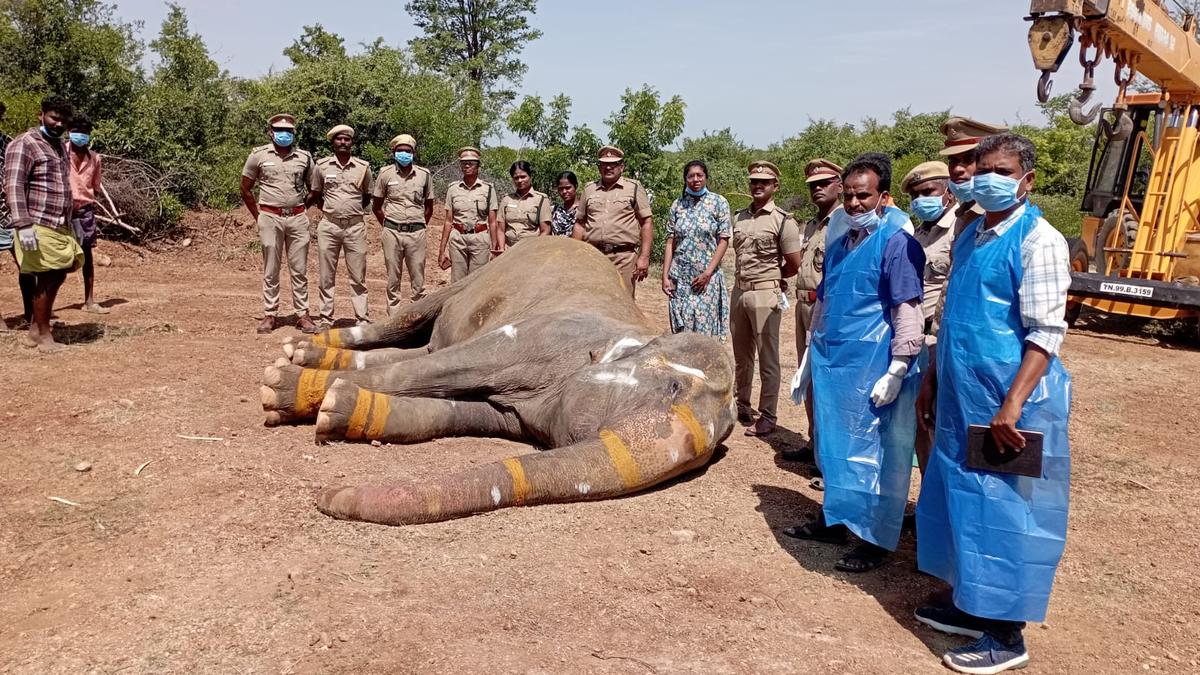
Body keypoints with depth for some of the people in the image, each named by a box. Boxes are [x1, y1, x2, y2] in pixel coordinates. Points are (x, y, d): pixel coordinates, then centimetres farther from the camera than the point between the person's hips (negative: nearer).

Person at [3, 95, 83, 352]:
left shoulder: (60, 146, 18)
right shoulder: (24, 144, -9)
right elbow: (14, 187, -17)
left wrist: (70, 220, 25)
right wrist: (23, 225, -25)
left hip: (59, 227, 8)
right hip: (37, 227, -8)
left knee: (57, 277, 10)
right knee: (47, 279, -4)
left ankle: (34, 332, 21)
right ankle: (44, 336, 7)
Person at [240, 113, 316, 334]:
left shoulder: (304, 157, 6)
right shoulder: (259, 155, 1)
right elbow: (246, 189, 8)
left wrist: (302, 208, 9)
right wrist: (258, 216, 4)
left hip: (297, 218, 1)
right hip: (270, 218, -1)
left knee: (299, 270, 5)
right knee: (270, 270, 5)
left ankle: (302, 314, 11)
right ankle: (269, 315, 11)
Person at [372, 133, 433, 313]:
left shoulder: (424, 174, 6)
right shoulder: (386, 173, 4)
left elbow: (429, 206, 15)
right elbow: (376, 206, 11)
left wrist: (421, 226, 8)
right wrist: (387, 226, 6)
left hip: (417, 232, 0)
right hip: (392, 232, 0)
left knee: (418, 280, 2)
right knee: (393, 279, 5)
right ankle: (393, 319, 11)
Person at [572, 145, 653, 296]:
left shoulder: (634, 188, 6)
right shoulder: (589, 189, 15)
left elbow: (647, 222, 2)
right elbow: (580, 224, 18)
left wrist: (644, 257, -6)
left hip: (624, 257, -3)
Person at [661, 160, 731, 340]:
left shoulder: (719, 203, 0)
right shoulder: (678, 204, 8)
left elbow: (724, 240, -4)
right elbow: (670, 242, 6)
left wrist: (707, 273, -11)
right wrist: (665, 276, -1)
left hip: (707, 277, -2)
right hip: (680, 277, 3)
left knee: (705, 330, -1)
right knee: (681, 330, 4)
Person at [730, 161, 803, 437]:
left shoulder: (783, 220, -8)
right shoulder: (739, 217, 10)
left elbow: (794, 265, -7)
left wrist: (770, 278, 6)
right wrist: (755, 278, 10)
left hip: (765, 294, -6)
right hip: (739, 291, 6)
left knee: (767, 358, 0)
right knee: (741, 355, 17)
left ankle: (767, 416, 8)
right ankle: (742, 404, 32)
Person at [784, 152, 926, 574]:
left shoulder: (896, 242, -12)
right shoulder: (839, 240, 12)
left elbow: (908, 312, -15)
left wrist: (896, 371, -19)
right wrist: (811, 355, 19)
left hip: (872, 368, -8)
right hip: (832, 363, 8)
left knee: (876, 451, 2)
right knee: (834, 444, 17)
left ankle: (877, 540, 14)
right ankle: (834, 520, 33)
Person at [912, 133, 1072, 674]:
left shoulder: (1039, 240, -12)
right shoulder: (969, 237, 12)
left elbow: (1045, 334, -18)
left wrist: (1011, 406, -24)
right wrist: (930, 381, 18)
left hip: (1009, 405, -8)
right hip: (961, 399, 8)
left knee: (1004, 512, 1)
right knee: (961, 502, 16)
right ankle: (968, 607, 32)